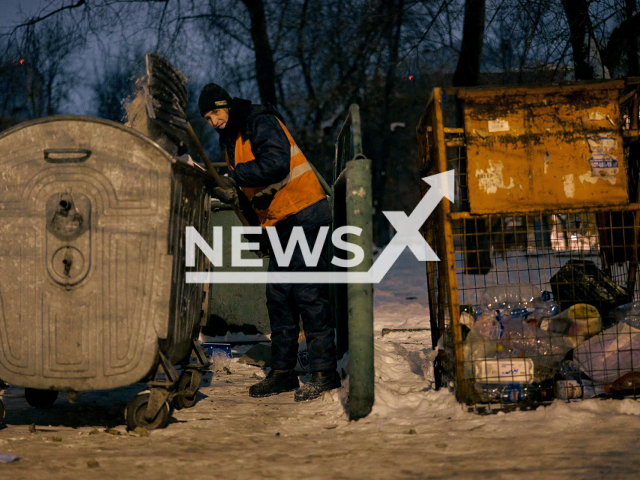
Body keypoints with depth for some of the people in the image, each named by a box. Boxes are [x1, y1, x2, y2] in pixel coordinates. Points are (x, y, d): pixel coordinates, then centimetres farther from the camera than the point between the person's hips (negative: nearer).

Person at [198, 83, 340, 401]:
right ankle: (283, 371, 14)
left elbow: (276, 163, -26)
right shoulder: (230, 140, 17)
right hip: (281, 223, 10)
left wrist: (235, 176, -23)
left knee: (308, 293, -12)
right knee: (279, 296, 9)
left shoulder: (260, 122, -11)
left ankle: (324, 372, -11)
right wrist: (231, 193, -1)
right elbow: (250, 184, 20)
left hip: (304, 213, -10)